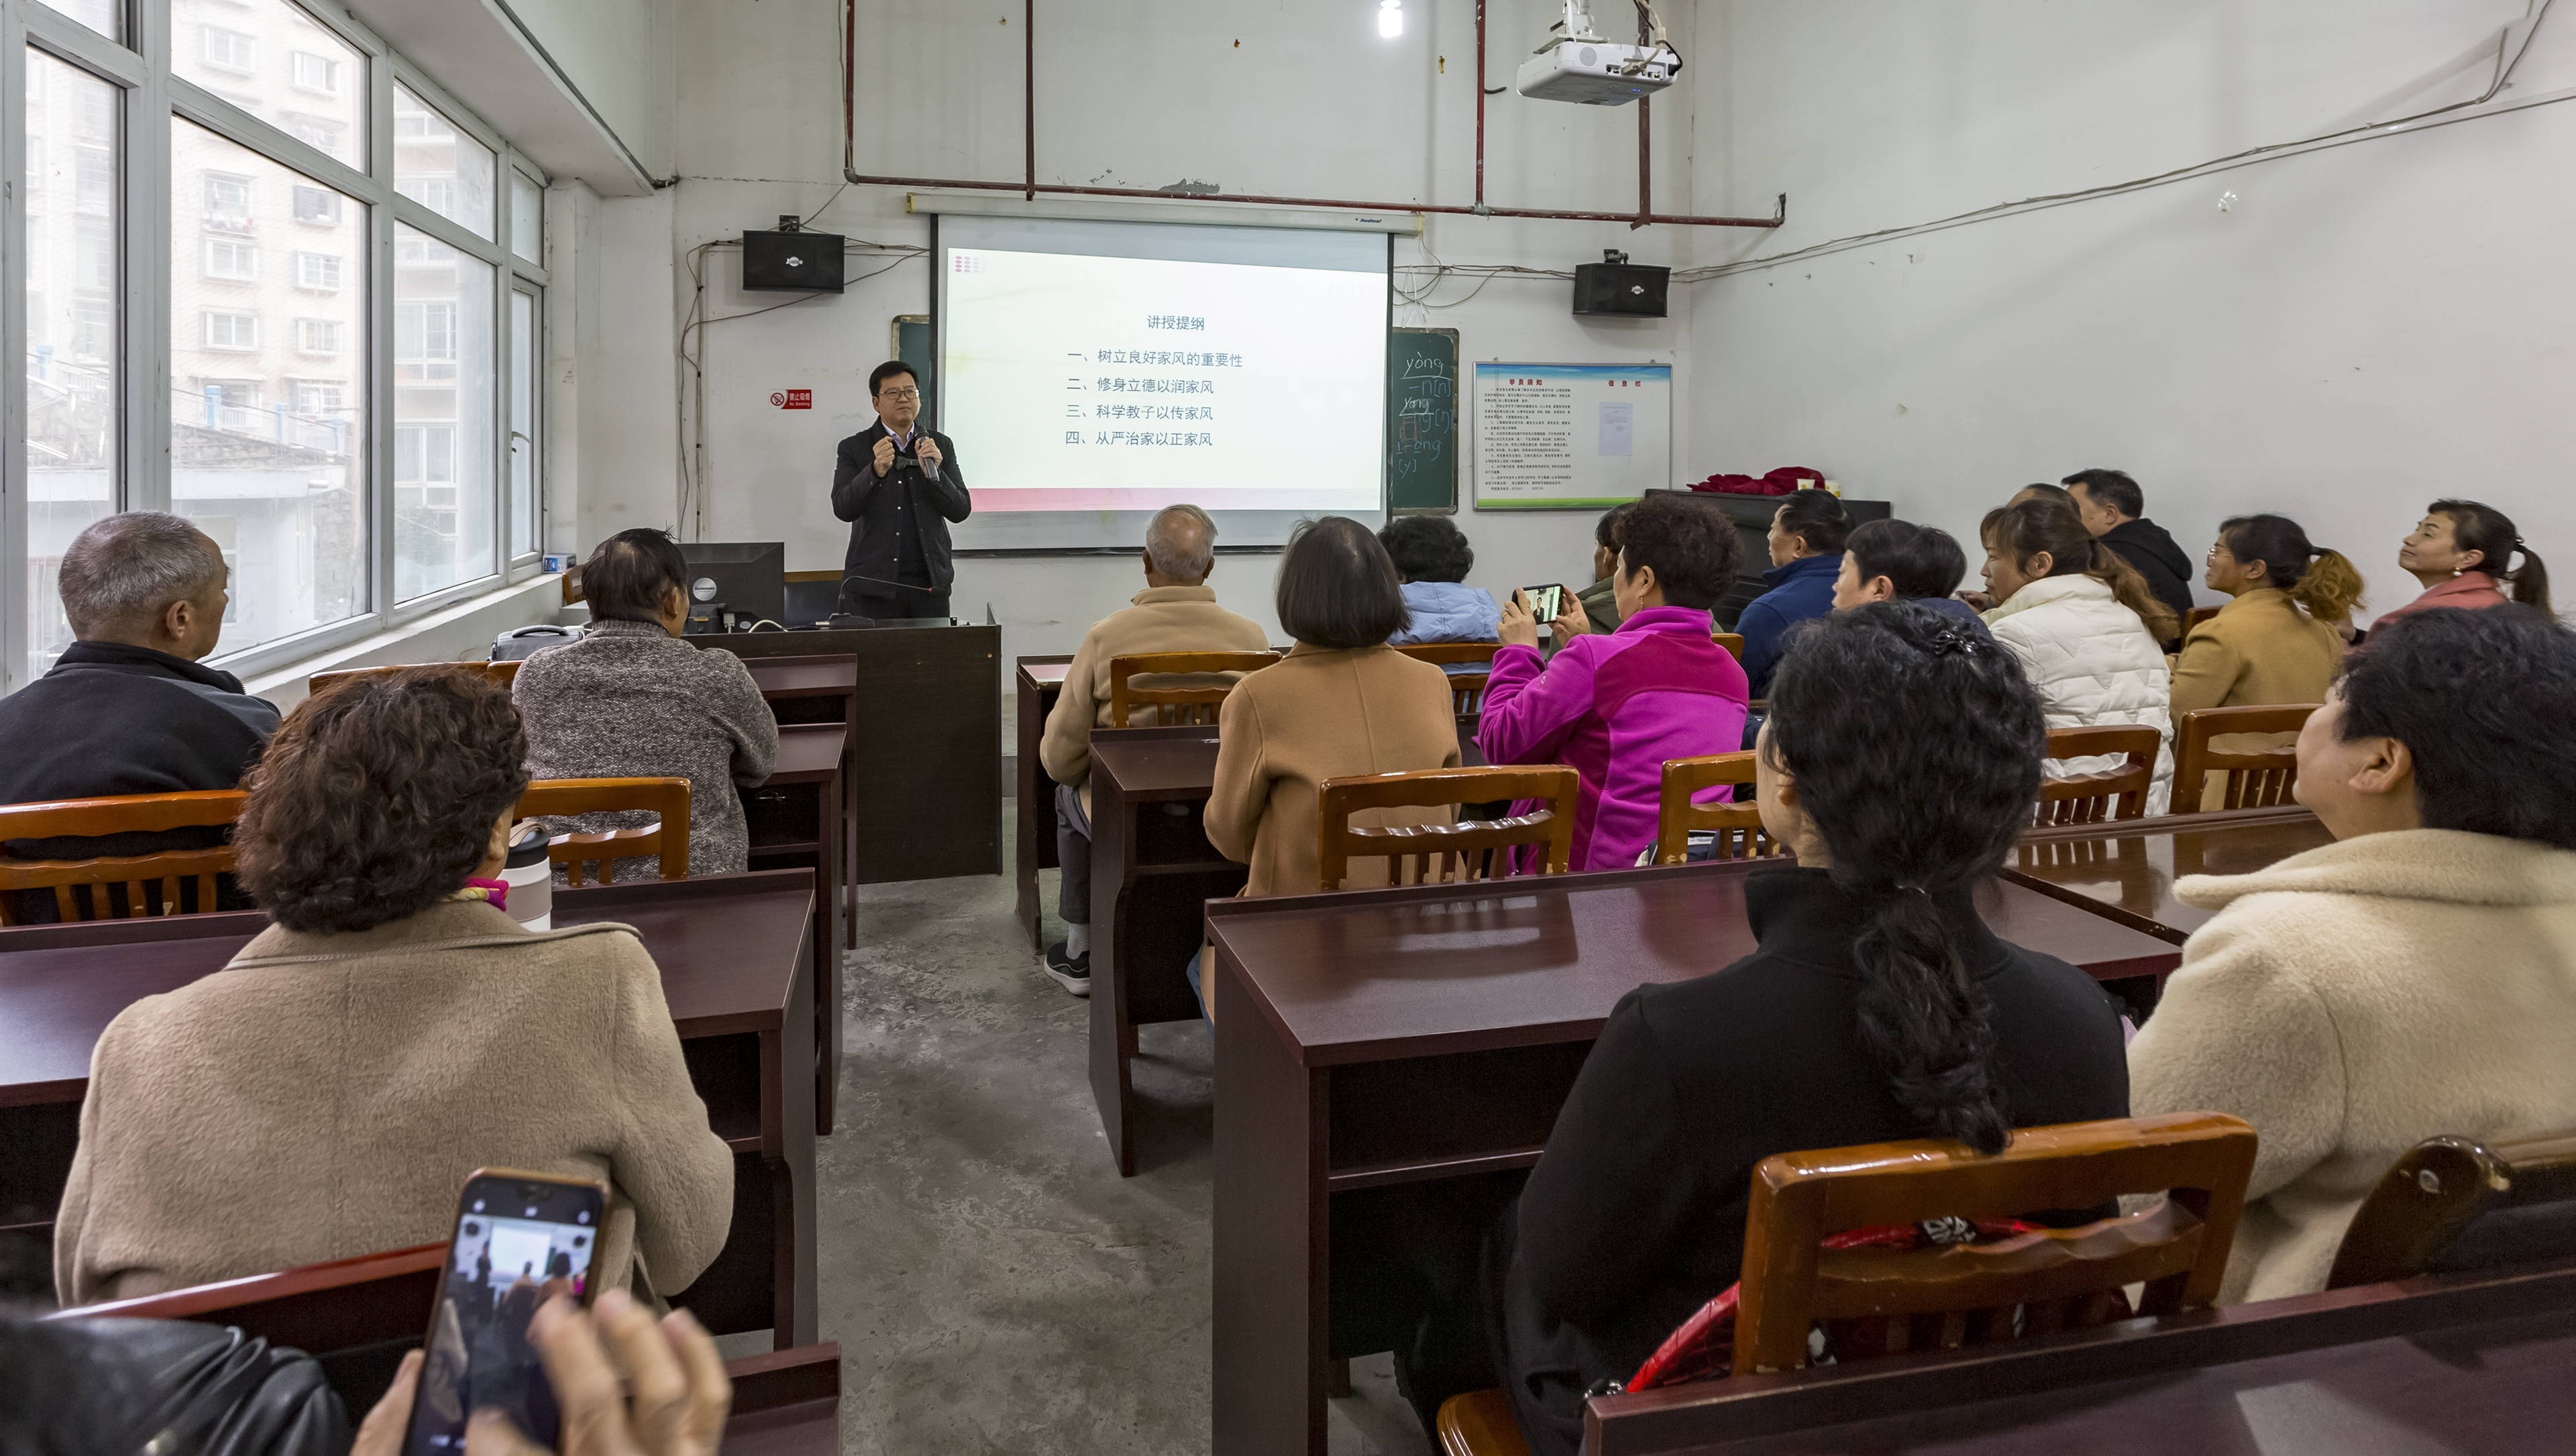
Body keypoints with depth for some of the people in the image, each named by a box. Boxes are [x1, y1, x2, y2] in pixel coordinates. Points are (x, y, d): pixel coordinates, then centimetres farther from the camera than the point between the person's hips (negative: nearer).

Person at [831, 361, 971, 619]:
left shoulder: (941, 445, 10)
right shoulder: (854, 448, 3)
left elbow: (961, 511, 3)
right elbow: (843, 509, -9)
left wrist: (933, 473, -13)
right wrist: (876, 471, -24)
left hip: (929, 584, 2)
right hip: (873, 585, -2)